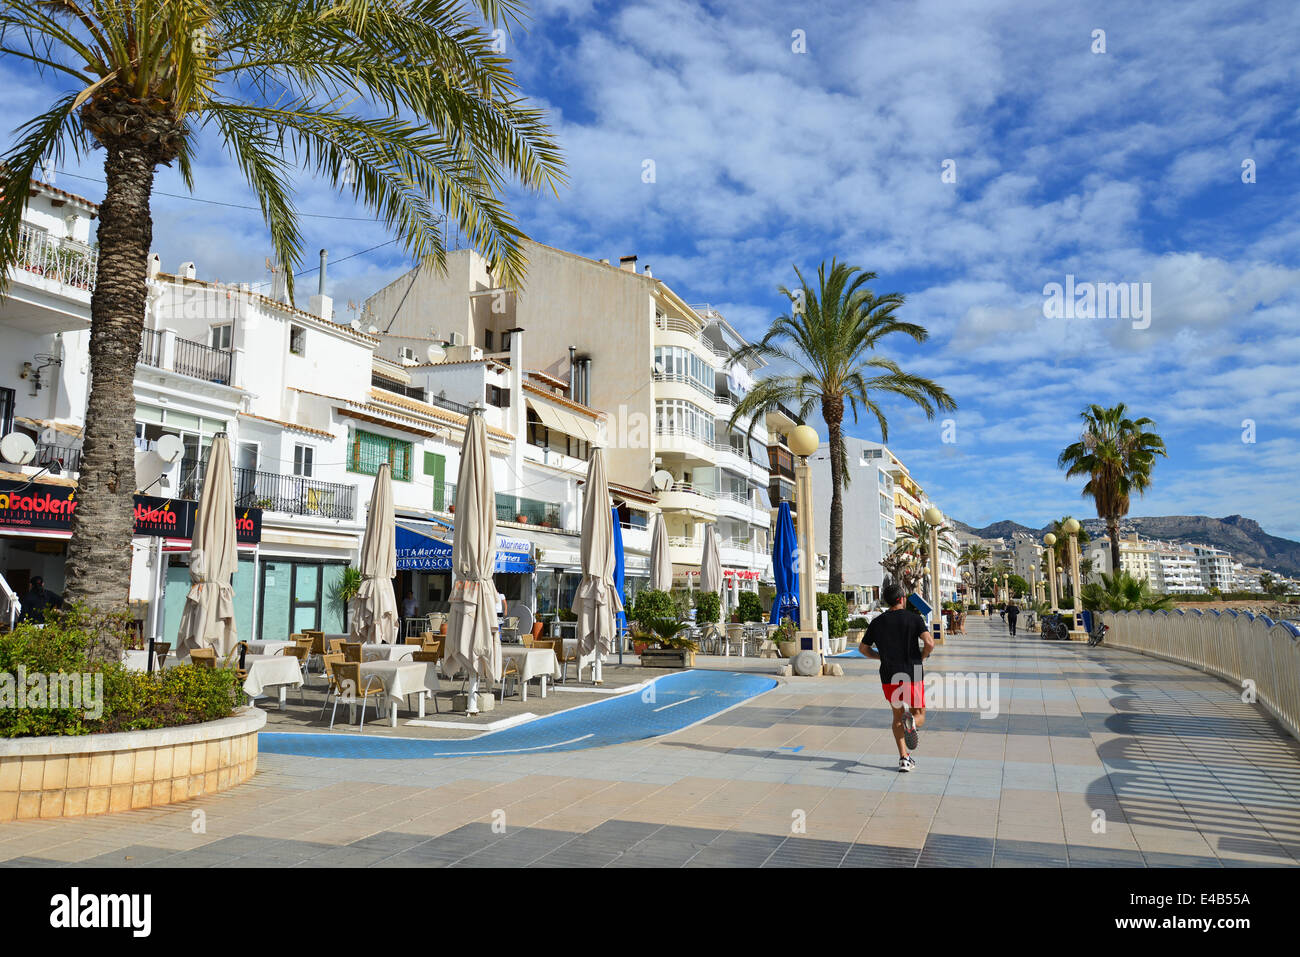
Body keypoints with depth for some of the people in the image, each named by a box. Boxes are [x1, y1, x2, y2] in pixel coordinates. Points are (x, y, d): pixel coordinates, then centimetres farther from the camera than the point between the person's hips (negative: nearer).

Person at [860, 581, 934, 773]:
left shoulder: (877, 622, 5)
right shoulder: (914, 618, -4)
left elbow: (863, 648, 12)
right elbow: (929, 643, -16)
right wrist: (921, 657, 3)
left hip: (889, 678, 2)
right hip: (913, 676, -2)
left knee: (898, 717, 17)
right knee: (919, 714, 13)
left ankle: (904, 758, 7)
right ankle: (911, 722, -23)